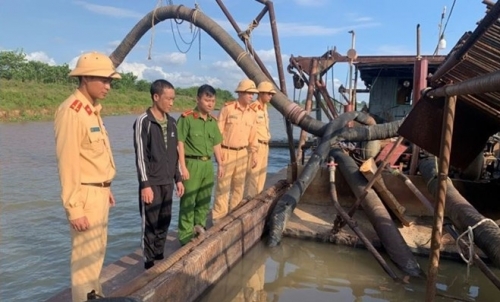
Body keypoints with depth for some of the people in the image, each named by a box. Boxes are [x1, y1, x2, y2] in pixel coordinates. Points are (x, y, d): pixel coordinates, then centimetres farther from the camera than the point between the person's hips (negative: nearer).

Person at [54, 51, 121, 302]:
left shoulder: (92, 109, 10)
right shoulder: (71, 111, -19)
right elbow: (68, 163, -21)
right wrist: (74, 208, -21)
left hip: (99, 191, 9)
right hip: (86, 194, -9)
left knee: (98, 250, 21)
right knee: (85, 254, 2)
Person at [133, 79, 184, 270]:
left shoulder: (171, 122, 9)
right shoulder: (144, 121, -11)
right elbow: (140, 156, -14)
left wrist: (178, 178, 14)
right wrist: (145, 184, -17)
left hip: (168, 182, 6)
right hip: (152, 183, -6)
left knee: (164, 224, 13)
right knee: (150, 225, 2)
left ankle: (159, 258, 26)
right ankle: (149, 264, 14)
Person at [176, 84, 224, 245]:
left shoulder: (213, 121, 10)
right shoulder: (187, 118, -11)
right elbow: (180, 143, -12)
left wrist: (220, 164, 16)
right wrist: (183, 167, -15)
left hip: (208, 164, 7)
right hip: (192, 163, -6)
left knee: (204, 200, 15)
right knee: (188, 201, 0)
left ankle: (199, 227, 32)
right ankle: (186, 235, 11)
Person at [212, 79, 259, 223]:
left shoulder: (252, 113, 7)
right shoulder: (227, 108, -10)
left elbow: (252, 135, 13)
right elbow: (219, 131, -9)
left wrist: (254, 153, 12)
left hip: (243, 153, 6)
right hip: (227, 152, -5)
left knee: (239, 184, 13)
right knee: (223, 184, -2)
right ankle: (218, 216, 7)